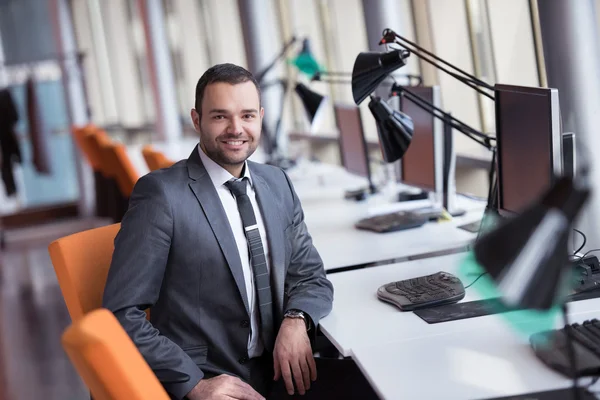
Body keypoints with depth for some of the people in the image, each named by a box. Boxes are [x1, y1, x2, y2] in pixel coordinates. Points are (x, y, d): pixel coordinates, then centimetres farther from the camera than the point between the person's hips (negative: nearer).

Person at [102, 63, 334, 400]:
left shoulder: (278, 183, 9)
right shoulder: (161, 193, -9)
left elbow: (311, 276, 13)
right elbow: (123, 314, -11)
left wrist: (296, 321, -8)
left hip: (278, 371, 5)